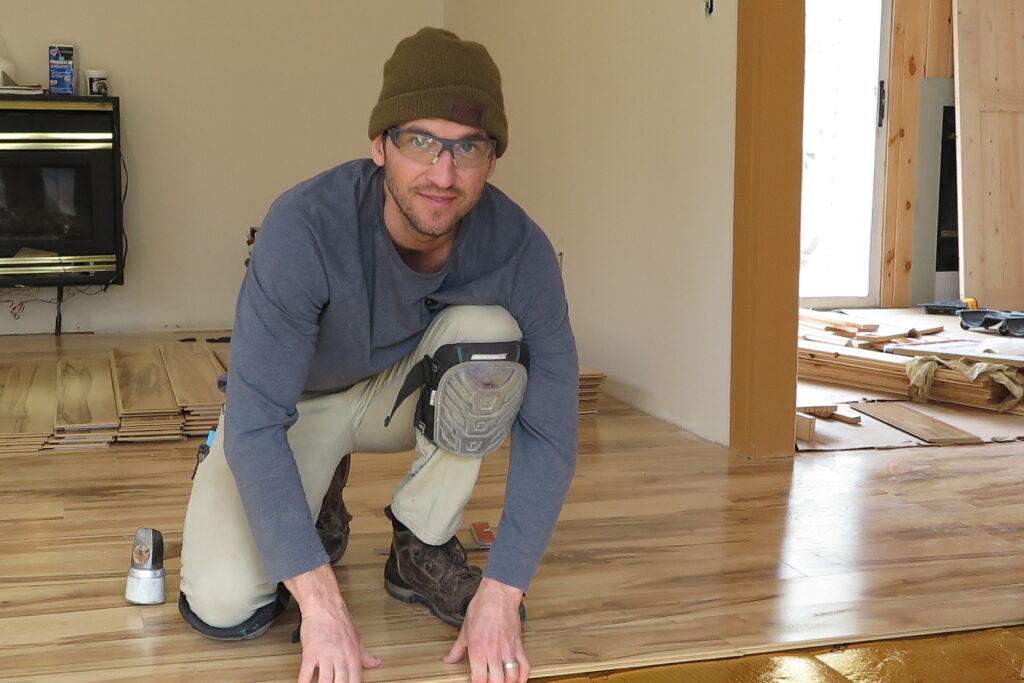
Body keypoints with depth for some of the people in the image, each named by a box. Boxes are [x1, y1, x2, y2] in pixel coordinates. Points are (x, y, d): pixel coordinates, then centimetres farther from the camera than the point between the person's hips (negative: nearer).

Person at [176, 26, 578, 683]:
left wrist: (501, 594, -30)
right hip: (294, 402, -2)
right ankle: (320, 509, 15)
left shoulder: (520, 250, -26)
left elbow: (549, 434, -22)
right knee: (224, 608, -20)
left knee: (487, 333, -31)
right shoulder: (306, 227, -34)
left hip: (407, 392, 2)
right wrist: (320, 600, -39)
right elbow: (255, 422, -34)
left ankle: (424, 549, -9)